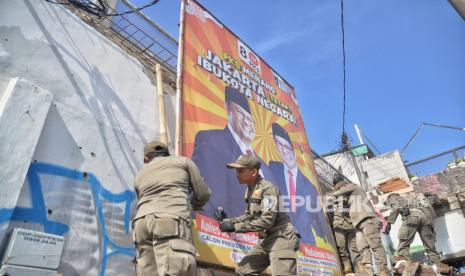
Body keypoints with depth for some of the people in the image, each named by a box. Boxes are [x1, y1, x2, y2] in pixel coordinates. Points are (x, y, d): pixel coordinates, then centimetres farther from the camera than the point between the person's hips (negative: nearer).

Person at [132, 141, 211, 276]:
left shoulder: (139, 175, 30)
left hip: (142, 223, 5)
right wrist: (194, 204, 39)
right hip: (171, 223, -5)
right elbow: (203, 194, 16)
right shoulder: (183, 161, 21)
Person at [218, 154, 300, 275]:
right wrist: (228, 221, 2)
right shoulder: (250, 190, 9)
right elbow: (249, 216, 18)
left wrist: (235, 227, -22)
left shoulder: (268, 188, -18)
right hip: (268, 239, 9)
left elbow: (267, 221, -25)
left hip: (281, 238, -9)